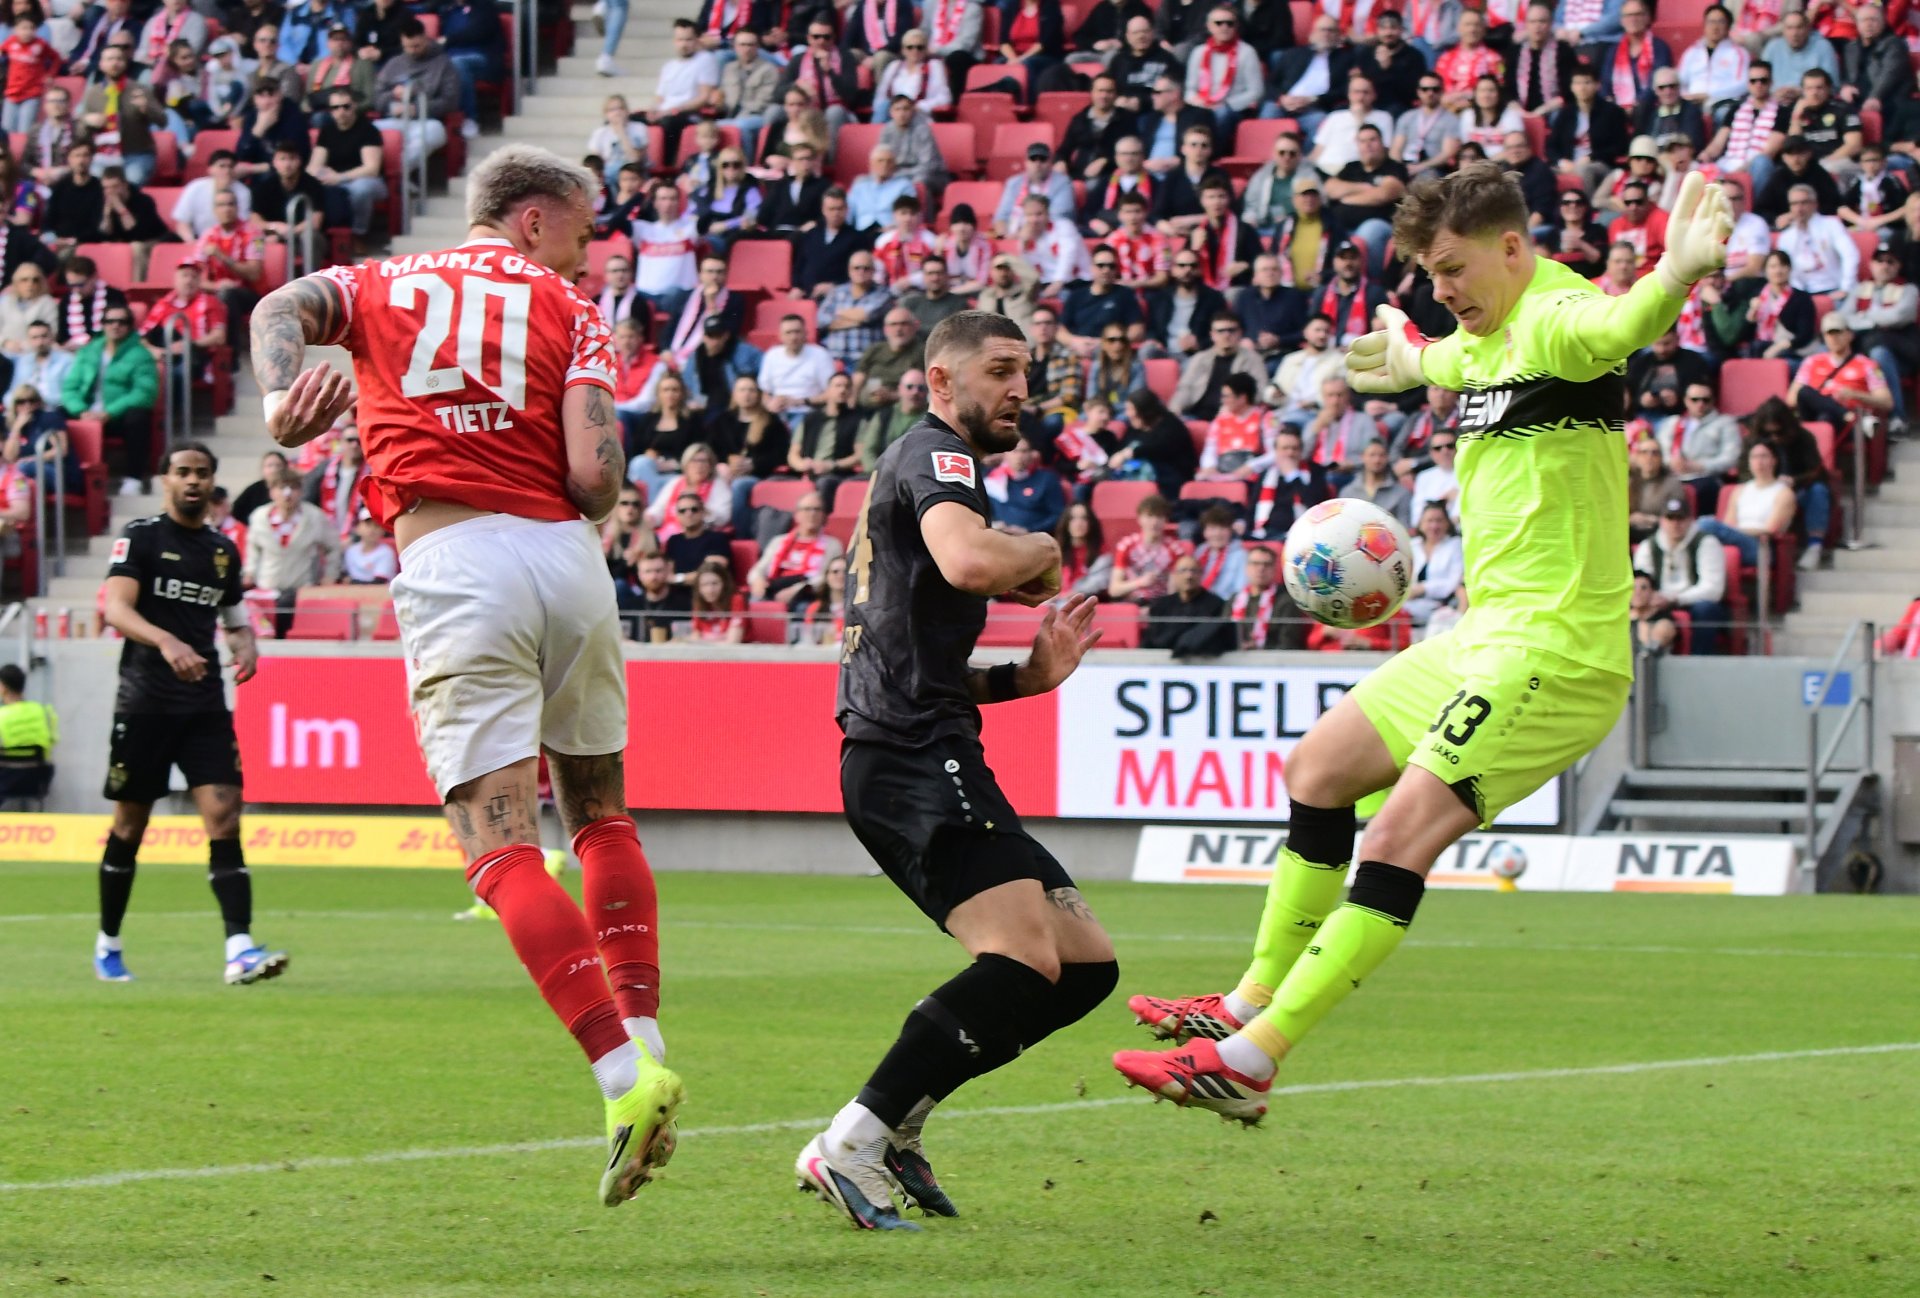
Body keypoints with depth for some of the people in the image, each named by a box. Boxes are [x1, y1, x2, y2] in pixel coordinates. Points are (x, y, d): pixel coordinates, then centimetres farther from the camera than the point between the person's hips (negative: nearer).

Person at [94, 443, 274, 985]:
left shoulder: (224, 550, 15)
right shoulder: (141, 536, -1)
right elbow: (116, 608, -14)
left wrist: (246, 646, 4)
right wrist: (166, 641, -31)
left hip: (205, 703, 3)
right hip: (146, 700, -3)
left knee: (224, 816, -11)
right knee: (130, 825, 4)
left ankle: (240, 949, -20)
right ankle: (107, 944, 21)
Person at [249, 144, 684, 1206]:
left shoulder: (377, 287, 19)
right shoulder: (568, 312, 13)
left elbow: (284, 310, -3)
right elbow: (595, 476, -1)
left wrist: (283, 403, -21)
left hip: (450, 569, -1)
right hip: (565, 562, 1)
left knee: (502, 850, -7)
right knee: (600, 816, 21)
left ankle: (623, 1074, -21)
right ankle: (642, 1043, 12)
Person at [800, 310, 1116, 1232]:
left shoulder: (922, 467, 30)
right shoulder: (933, 452, -3)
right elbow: (968, 560, -26)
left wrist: (1029, 675, 17)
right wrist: (1042, 551, -4)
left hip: (915, 763, 11)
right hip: (915, 760, -11)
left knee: (1086, 965, 7)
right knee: (1024, 957, -26)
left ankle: (893, 1123, 5)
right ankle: (851, 1146, -25)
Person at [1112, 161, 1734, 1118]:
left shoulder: (1555, 323, -17)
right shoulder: (1488, 337, 13)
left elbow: (1622, 324, -42)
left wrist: (1676, 276, -65)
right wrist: (1411, 360, 63)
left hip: (1553, 650, -11)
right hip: (1488, 636, 11)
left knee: (1402, 834, -18)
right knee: (1320, 766, 20)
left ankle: (1247, 1062, -19)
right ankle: (1254, 1003, 31)